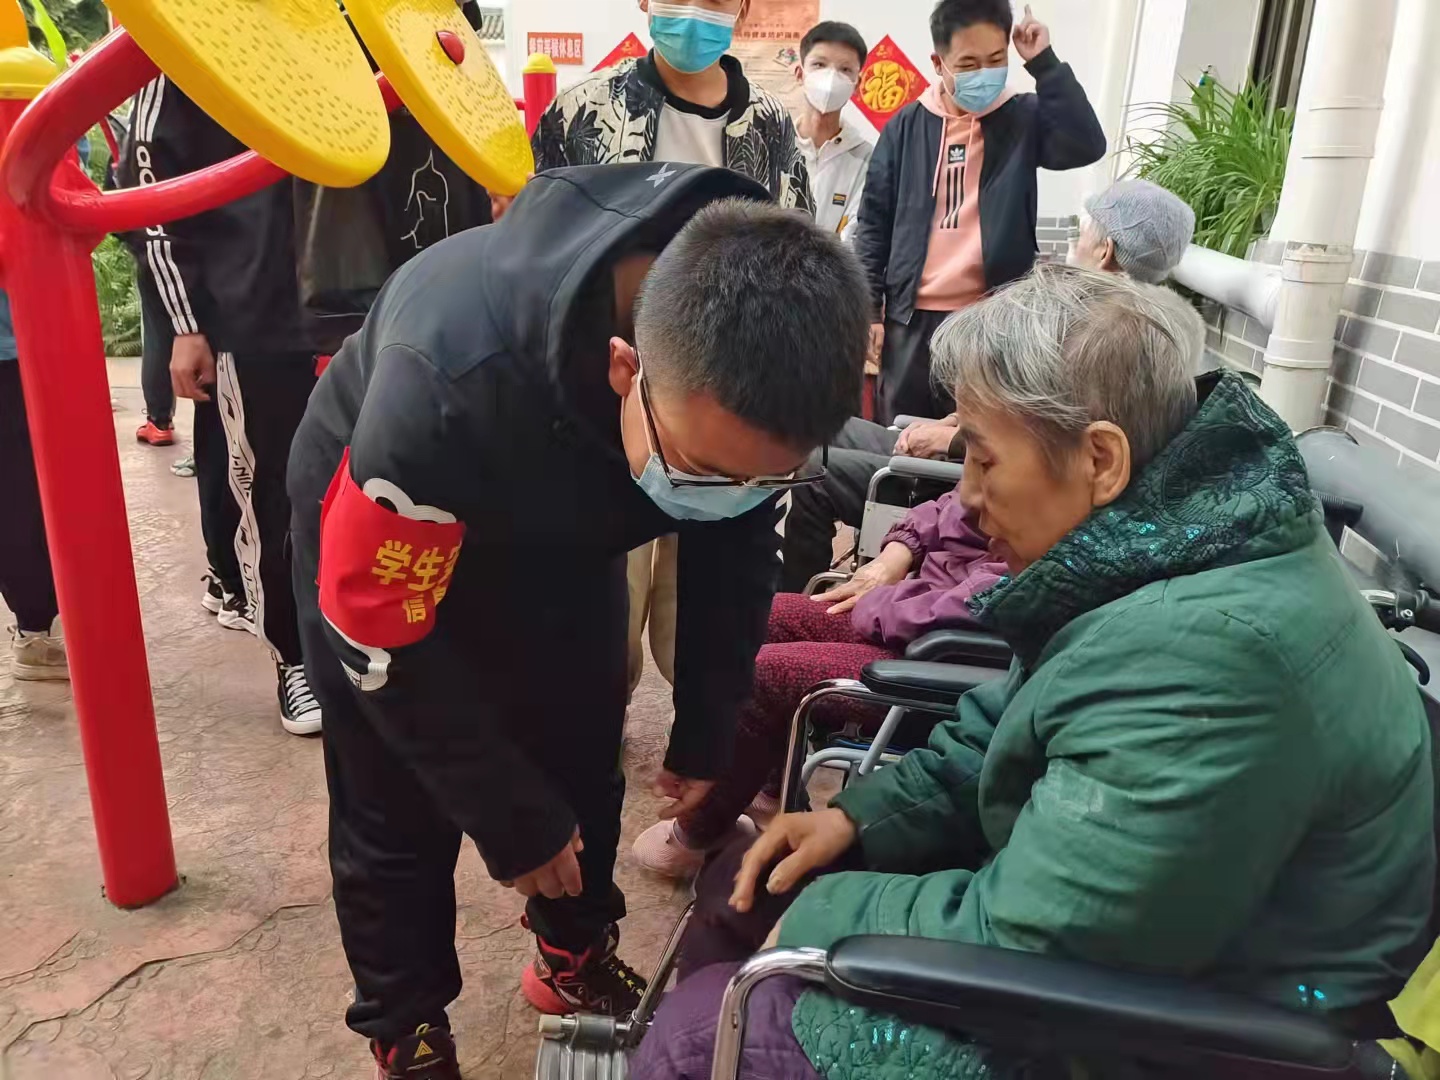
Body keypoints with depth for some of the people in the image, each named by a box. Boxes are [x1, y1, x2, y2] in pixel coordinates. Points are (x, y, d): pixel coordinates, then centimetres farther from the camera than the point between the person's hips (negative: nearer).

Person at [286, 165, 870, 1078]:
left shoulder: (762, 365, -28)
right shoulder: (445, 389, -44)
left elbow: (738, 544, -8)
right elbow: (379, 637, -28)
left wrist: (707, 731, -3)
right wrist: (509, 818, -18)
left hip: (565, 517, 4)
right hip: (385, 512, -3)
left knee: (584, 760, 12)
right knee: (398, 812, 3)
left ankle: (577, 957, 40)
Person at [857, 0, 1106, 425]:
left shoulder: (1023, 119, 4)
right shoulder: (907, 126, 5)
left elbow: (1086, 145, -14)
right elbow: (874, 221, 6)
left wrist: (1044, 63, -13)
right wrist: (868, 308, 1)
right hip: (912, 317, 1)